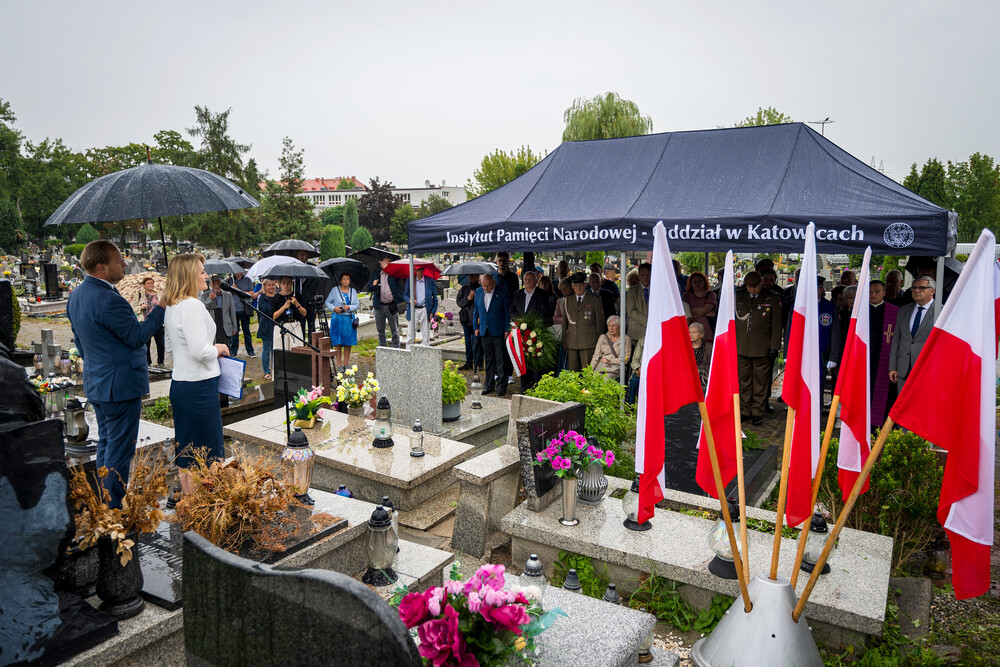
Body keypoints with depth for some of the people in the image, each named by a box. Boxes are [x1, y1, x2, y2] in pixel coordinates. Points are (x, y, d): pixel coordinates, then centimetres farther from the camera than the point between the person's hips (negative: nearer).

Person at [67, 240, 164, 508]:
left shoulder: (76, 295, 8)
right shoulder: (109, 300, -24)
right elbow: (137, 337, -16)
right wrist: (159, 310, -7)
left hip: (96, 383, 10)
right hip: (121, 385, -10)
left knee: (105, 445, 21)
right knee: (119, 452, 0)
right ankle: (113, 509, 8)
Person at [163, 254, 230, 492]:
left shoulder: (171, 306, 11)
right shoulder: (192, 305, -18)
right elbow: (200, 351, -25)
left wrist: (213, 349, 13)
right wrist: (218, 348, -5)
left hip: (179, 382, 10)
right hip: (198, 386, -10)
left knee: (185, 450, 18)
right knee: (206, 454, 0)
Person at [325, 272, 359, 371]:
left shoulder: (353, 291, 10)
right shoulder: (335, 290, 3)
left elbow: (357, 304, 7)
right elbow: (328, 302, 6)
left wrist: (349, 307, -11)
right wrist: (334, 308, -12)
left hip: (349, 319, 3)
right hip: (337, 318, -2)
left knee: (348, 342, 3)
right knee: (337, 342, -3)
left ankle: (345, 364, 12)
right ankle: (339, 365, 3)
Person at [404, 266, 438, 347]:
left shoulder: (430, 281, 3)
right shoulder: (409, 280, 7)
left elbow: (435, 297, 6)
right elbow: (405, 294, 12)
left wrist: (433, 312, -1)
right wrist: (410, 300, -11)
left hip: (425, 310, 0)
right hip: (413, 310, 1)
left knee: (425, 334, 2)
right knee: (410, 334, -2)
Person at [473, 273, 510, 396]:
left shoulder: (502, 292, -7)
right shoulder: (478, 292, 7)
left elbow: (507, 312, -4)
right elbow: (476, 310, 16)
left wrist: (507, 330, -8)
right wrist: (475, 327, 10)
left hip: (499, 332, -4)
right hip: (484, 332, 4)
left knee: (500, 361, 0)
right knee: (488, 360, 11)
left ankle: (501, 386, 9)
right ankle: (489, 385, 20)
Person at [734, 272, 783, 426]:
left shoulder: (772, 300, 1)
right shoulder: (737, 297, 8)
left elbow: (776, 325, 2)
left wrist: (774, 347, -2)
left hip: (761, 349, -2)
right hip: (741, 347, 2)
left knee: (760, 381, 2)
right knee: (743, 380, 6)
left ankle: (757, 413, 11)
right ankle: (744, 411, 16)